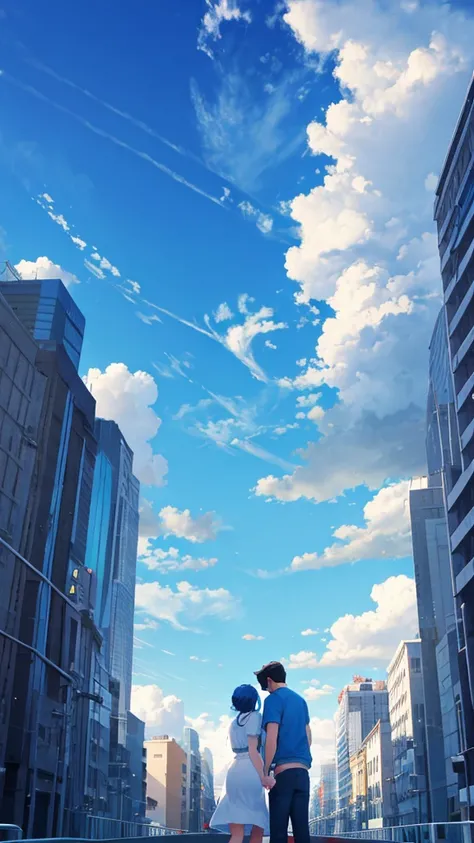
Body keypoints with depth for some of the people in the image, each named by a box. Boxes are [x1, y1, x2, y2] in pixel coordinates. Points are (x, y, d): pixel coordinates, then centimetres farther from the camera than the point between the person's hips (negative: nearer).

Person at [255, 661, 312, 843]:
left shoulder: (273, 700, -3)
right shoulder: (300, 700, 18)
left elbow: (272, 738, -12)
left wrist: (265, 772, -9)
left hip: (283, 770, -7)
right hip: (303, 771, 7)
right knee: (301, 828, 5)